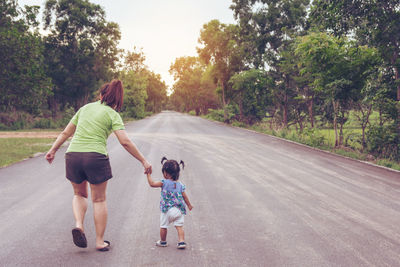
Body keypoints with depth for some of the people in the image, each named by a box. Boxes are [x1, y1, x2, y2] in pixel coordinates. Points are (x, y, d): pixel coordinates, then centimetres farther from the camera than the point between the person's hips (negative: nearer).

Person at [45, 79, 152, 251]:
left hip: (73, 155, 4)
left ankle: (78, 224, 0)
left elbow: (66, 132, 18)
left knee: (79, 194, 25)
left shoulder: (85, 108, 15)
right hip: (96, 157, -3)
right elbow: (125, 142, -9)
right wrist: (143, 161, -4)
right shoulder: (112, 115, 2)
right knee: (99, 199, 12)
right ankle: (100, 241, 17)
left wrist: (53, 150, 29)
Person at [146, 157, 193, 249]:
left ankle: (163, 241, 26)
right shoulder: (180, 185, 3)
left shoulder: (164, 183, -11)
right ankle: (181, 241, 0)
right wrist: (189, 205, 22)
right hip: (179, 210, 4)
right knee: (179, 226, 8)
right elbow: (185, 197, 8)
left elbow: (152, 184, -10)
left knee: (163, 226, 13)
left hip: (167, 210, -4)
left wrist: (148, 174, 0)